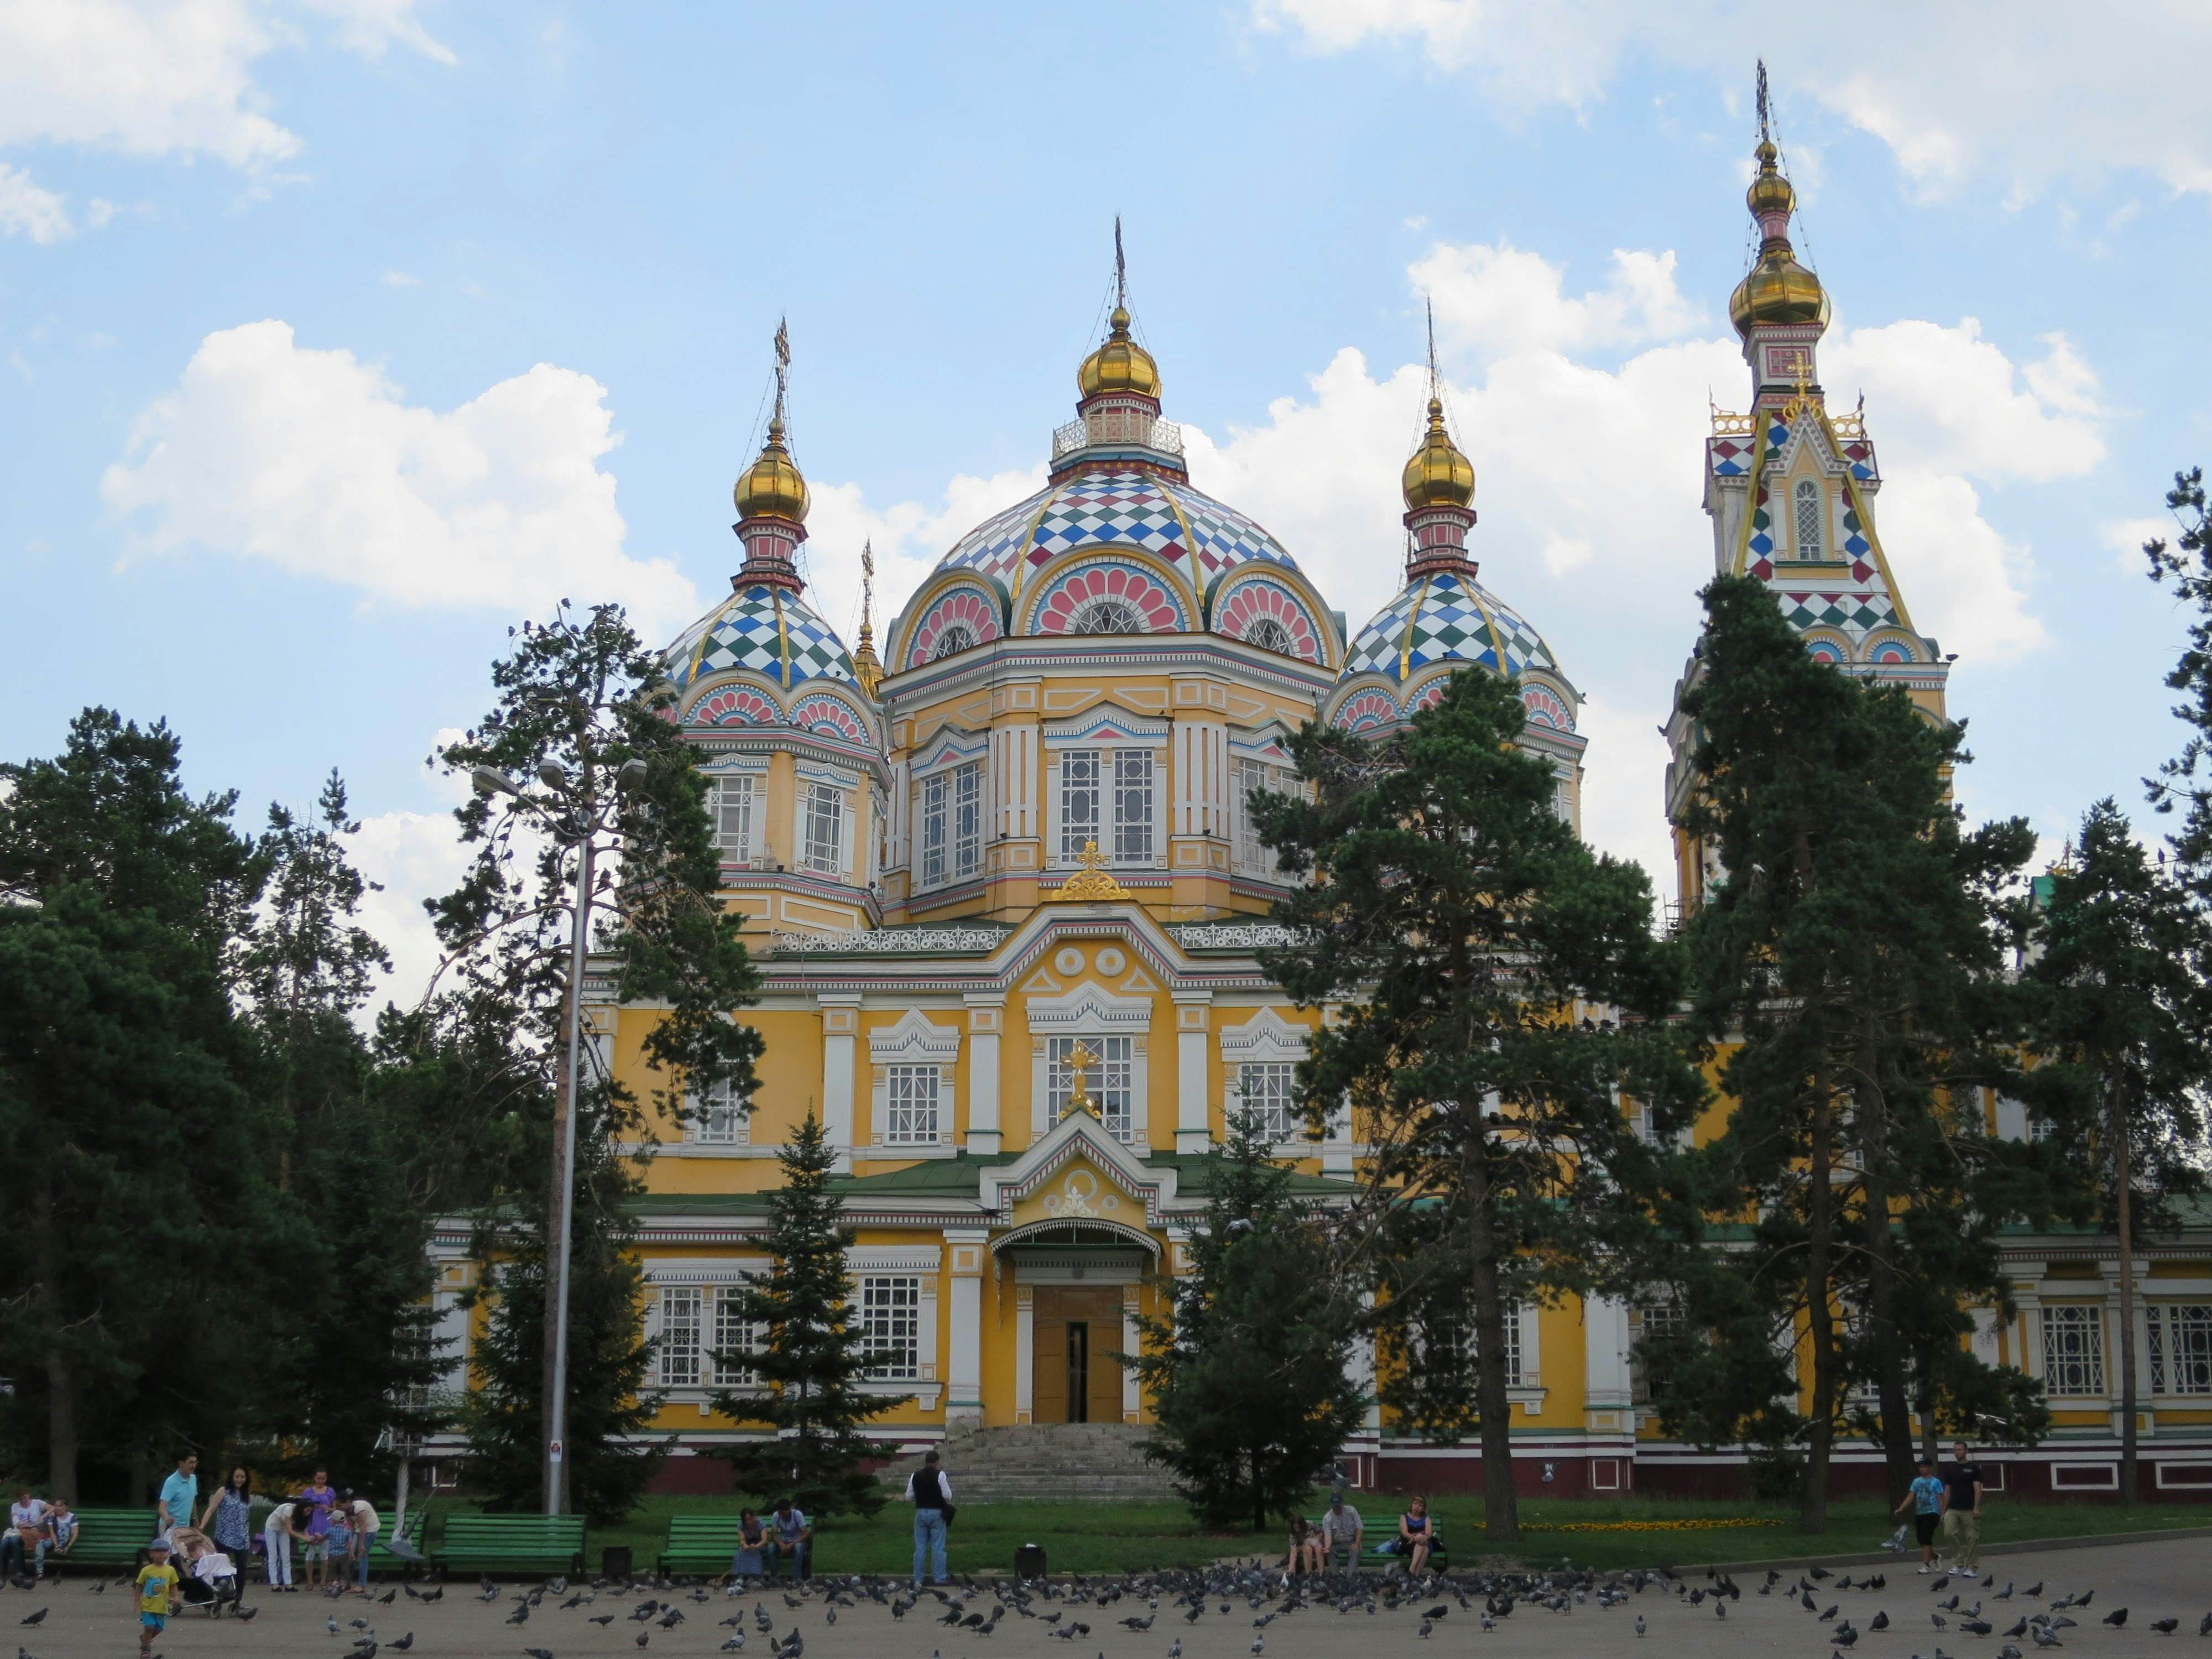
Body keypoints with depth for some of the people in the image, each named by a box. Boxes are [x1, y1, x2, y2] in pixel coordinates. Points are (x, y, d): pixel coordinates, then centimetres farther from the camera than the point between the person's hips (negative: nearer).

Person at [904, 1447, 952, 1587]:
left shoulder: (915, 1476, 3)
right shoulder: (940, 1475, -9)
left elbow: (909, 1498, 6)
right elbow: (948, 1496, -11)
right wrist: (947, 1485, 9)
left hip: (921, 1513, 3)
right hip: (937, 1513, -3)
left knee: (920, 1548, 8)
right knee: (938, 1547, 3)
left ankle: (917, 1579, 9)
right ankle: (939, 1579, 3)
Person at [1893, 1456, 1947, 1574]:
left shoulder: (1936, 1482, -2)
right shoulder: (1917, 1481, 11)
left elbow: (1940, 1500, -3)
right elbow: (1910, 1497, 9)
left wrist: (1942, 1516, -9)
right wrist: (1901, 1509, -2)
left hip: (1932, 1513, -6)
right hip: (1919, 1514, 6)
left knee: (1926, 1538, -12)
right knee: (1921, 1539, 9)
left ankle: (1926, 1564, -10)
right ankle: (1934, 1556, 32)